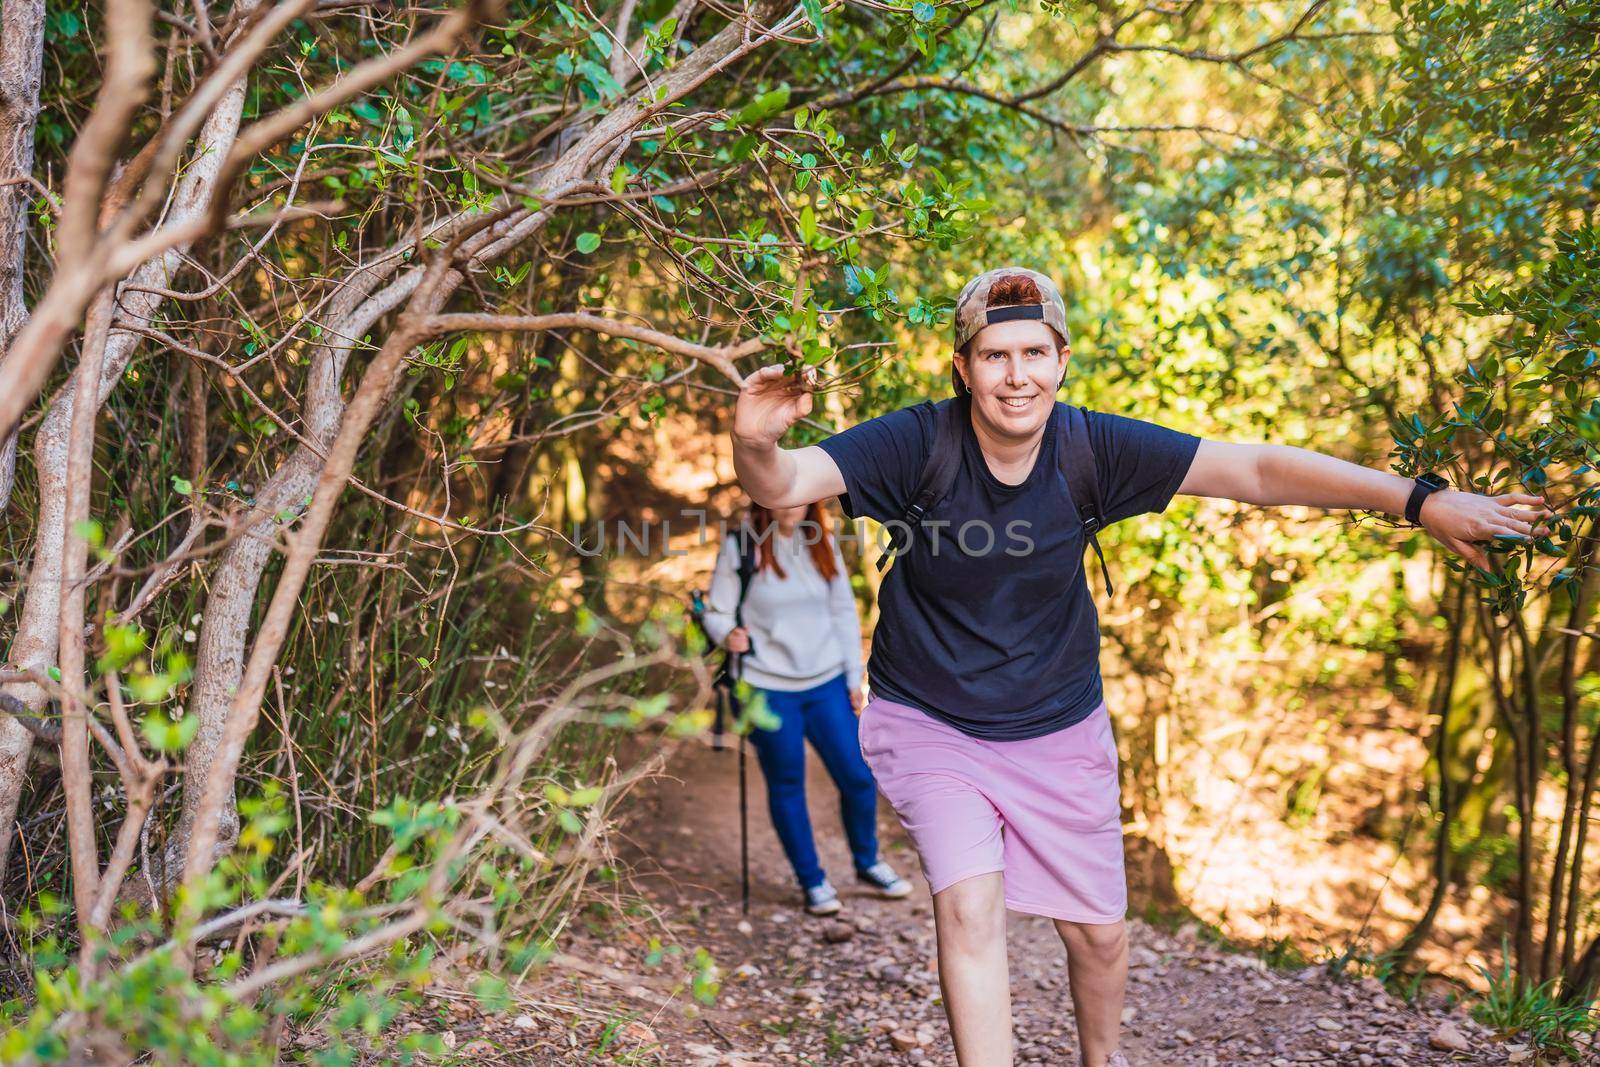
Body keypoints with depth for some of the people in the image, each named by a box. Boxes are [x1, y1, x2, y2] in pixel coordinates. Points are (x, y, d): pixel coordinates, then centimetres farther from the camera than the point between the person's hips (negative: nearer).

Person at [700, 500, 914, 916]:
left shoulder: (823, 544, 4)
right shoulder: (739, 547, -8)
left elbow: (844, 612, 8)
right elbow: (716, 612, -5)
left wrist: (855, 678, 7)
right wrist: (728, 634, -27)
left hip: (826, 683, 3)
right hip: (768, 689, -3)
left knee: (858, 777, 6)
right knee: (787, 786, 7)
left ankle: (868, 863, 31)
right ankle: (812, 881, 25)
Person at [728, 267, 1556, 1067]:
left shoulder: (1096, 449, -15)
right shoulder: (918, 444, -21)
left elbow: (1255, 470, -14)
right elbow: (784, 486, -32)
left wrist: (1419, 500, -18)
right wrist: (755, 444, -58)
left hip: (1058, 730, 3)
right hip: (929, 726, -2)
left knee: (1098, 929, 14)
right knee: (969, 906, -21)